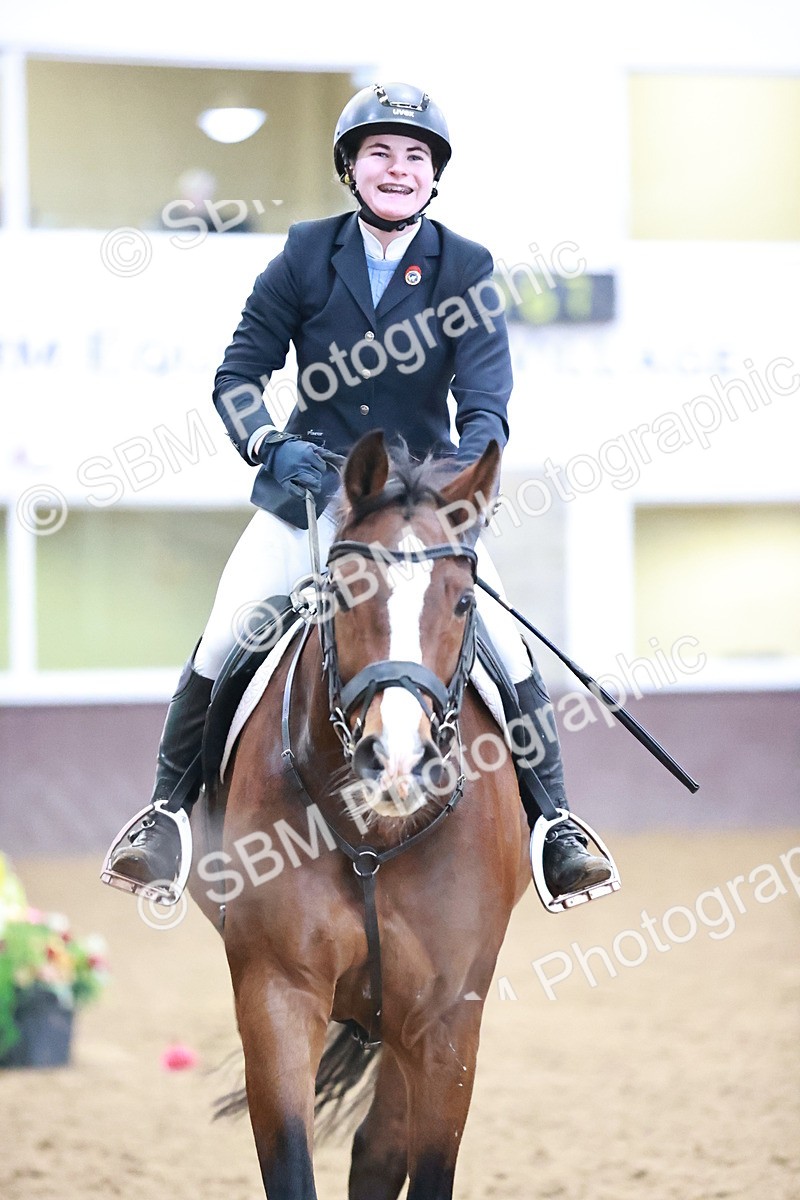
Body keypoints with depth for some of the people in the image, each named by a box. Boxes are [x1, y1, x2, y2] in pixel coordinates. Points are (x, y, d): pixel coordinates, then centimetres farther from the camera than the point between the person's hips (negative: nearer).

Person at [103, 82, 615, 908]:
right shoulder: (306, 254, -3)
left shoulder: (468, 270, -4)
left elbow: (485, 402, -10)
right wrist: (271, 446, -20)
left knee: (508, 648, -12)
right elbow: (239, 373, 0)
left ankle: (552, 828, 2)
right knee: (224, 638, -13)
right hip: (309, 485, 0)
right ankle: (168, 811, 3)